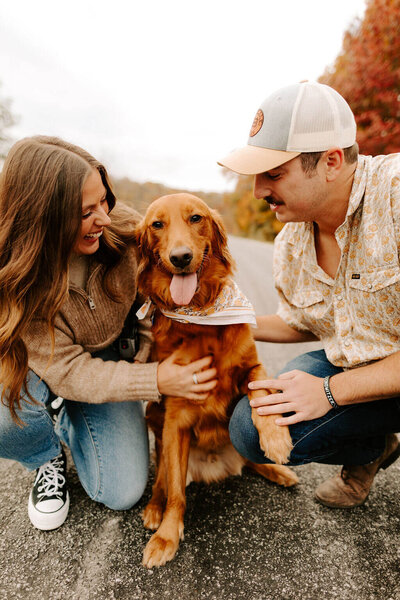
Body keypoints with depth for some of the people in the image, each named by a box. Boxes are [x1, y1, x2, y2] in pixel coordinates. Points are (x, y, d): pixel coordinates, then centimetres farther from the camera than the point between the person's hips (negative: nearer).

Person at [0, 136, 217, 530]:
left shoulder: (125, 229, -22)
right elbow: (69, 372, -29)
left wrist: (145, 362, -17)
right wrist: (155, 381, -36)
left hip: (111, 359, 2)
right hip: (38, 368, -1)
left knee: (122, 493, -7)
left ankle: (68, 423, 24)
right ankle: (48, 458, 3)